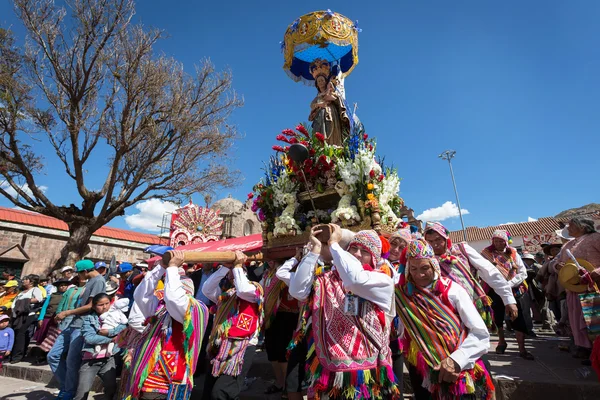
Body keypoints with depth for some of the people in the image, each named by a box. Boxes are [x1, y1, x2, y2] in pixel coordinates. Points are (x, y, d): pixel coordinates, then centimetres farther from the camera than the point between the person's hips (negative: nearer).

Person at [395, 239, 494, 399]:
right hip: (421, 373, 2)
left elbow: (481, 334, -15)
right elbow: (402, 334, -1)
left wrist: (456, 360, -24)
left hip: (459, 371, -2)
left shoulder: (453, 290, -12)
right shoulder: (403, 294, -5)